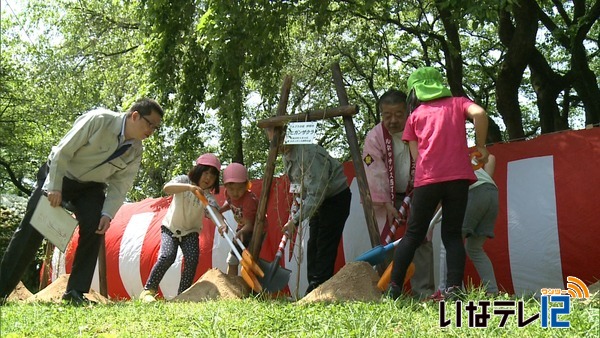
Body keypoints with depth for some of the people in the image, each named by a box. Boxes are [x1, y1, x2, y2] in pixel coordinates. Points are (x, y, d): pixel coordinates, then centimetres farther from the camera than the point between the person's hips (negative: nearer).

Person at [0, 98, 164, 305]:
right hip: (57, 175, -4)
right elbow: (62, 152, -23)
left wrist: (107, 214, -20)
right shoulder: (98, 120, -26)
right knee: (32, 229, -6)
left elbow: (120, 185, -6)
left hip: (90, 187, 5)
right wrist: (55, 188, -24)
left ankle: (76, 292, -8)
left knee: (93, 229, -16)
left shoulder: (135, 152, -9)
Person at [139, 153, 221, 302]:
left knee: (192, 259, -20)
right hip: (170, 228, -2)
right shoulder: (184, 180, -14)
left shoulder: (208, 196, -10)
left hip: (190, 232, 2)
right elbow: (167, 188, -34)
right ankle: (148, 290, -11)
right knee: (167, 256, -24)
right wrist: (189, 187, -50)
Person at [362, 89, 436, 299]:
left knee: (422, 241, -3)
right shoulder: (374, 137, -13)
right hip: (387, 199, -1)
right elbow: (376, 174, -16)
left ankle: (424, 290, 2)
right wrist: (387, 205, -20)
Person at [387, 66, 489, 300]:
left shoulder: (415, 115, 19)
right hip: (458, 176, 0)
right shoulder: (457, 103, 18)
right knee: (453, 234, 8)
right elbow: (480, 113, -5)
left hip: (427, 179, 0)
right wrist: (480, 147, 6)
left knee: (413, 234, 10)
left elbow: (416, 156, 12)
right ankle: (454, 288, -7)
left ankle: (394, 287, 7)